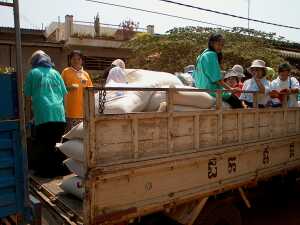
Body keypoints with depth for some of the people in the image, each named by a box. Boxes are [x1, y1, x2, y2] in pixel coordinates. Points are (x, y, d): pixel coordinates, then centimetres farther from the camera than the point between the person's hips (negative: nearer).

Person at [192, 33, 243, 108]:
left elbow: (194, 76, 18)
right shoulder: (211, 55, -12)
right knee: (236, 102, -8)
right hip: (212, 90, -10)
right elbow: (217, 78, -18)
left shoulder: (202, 55, 16)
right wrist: (230, 88, -15)